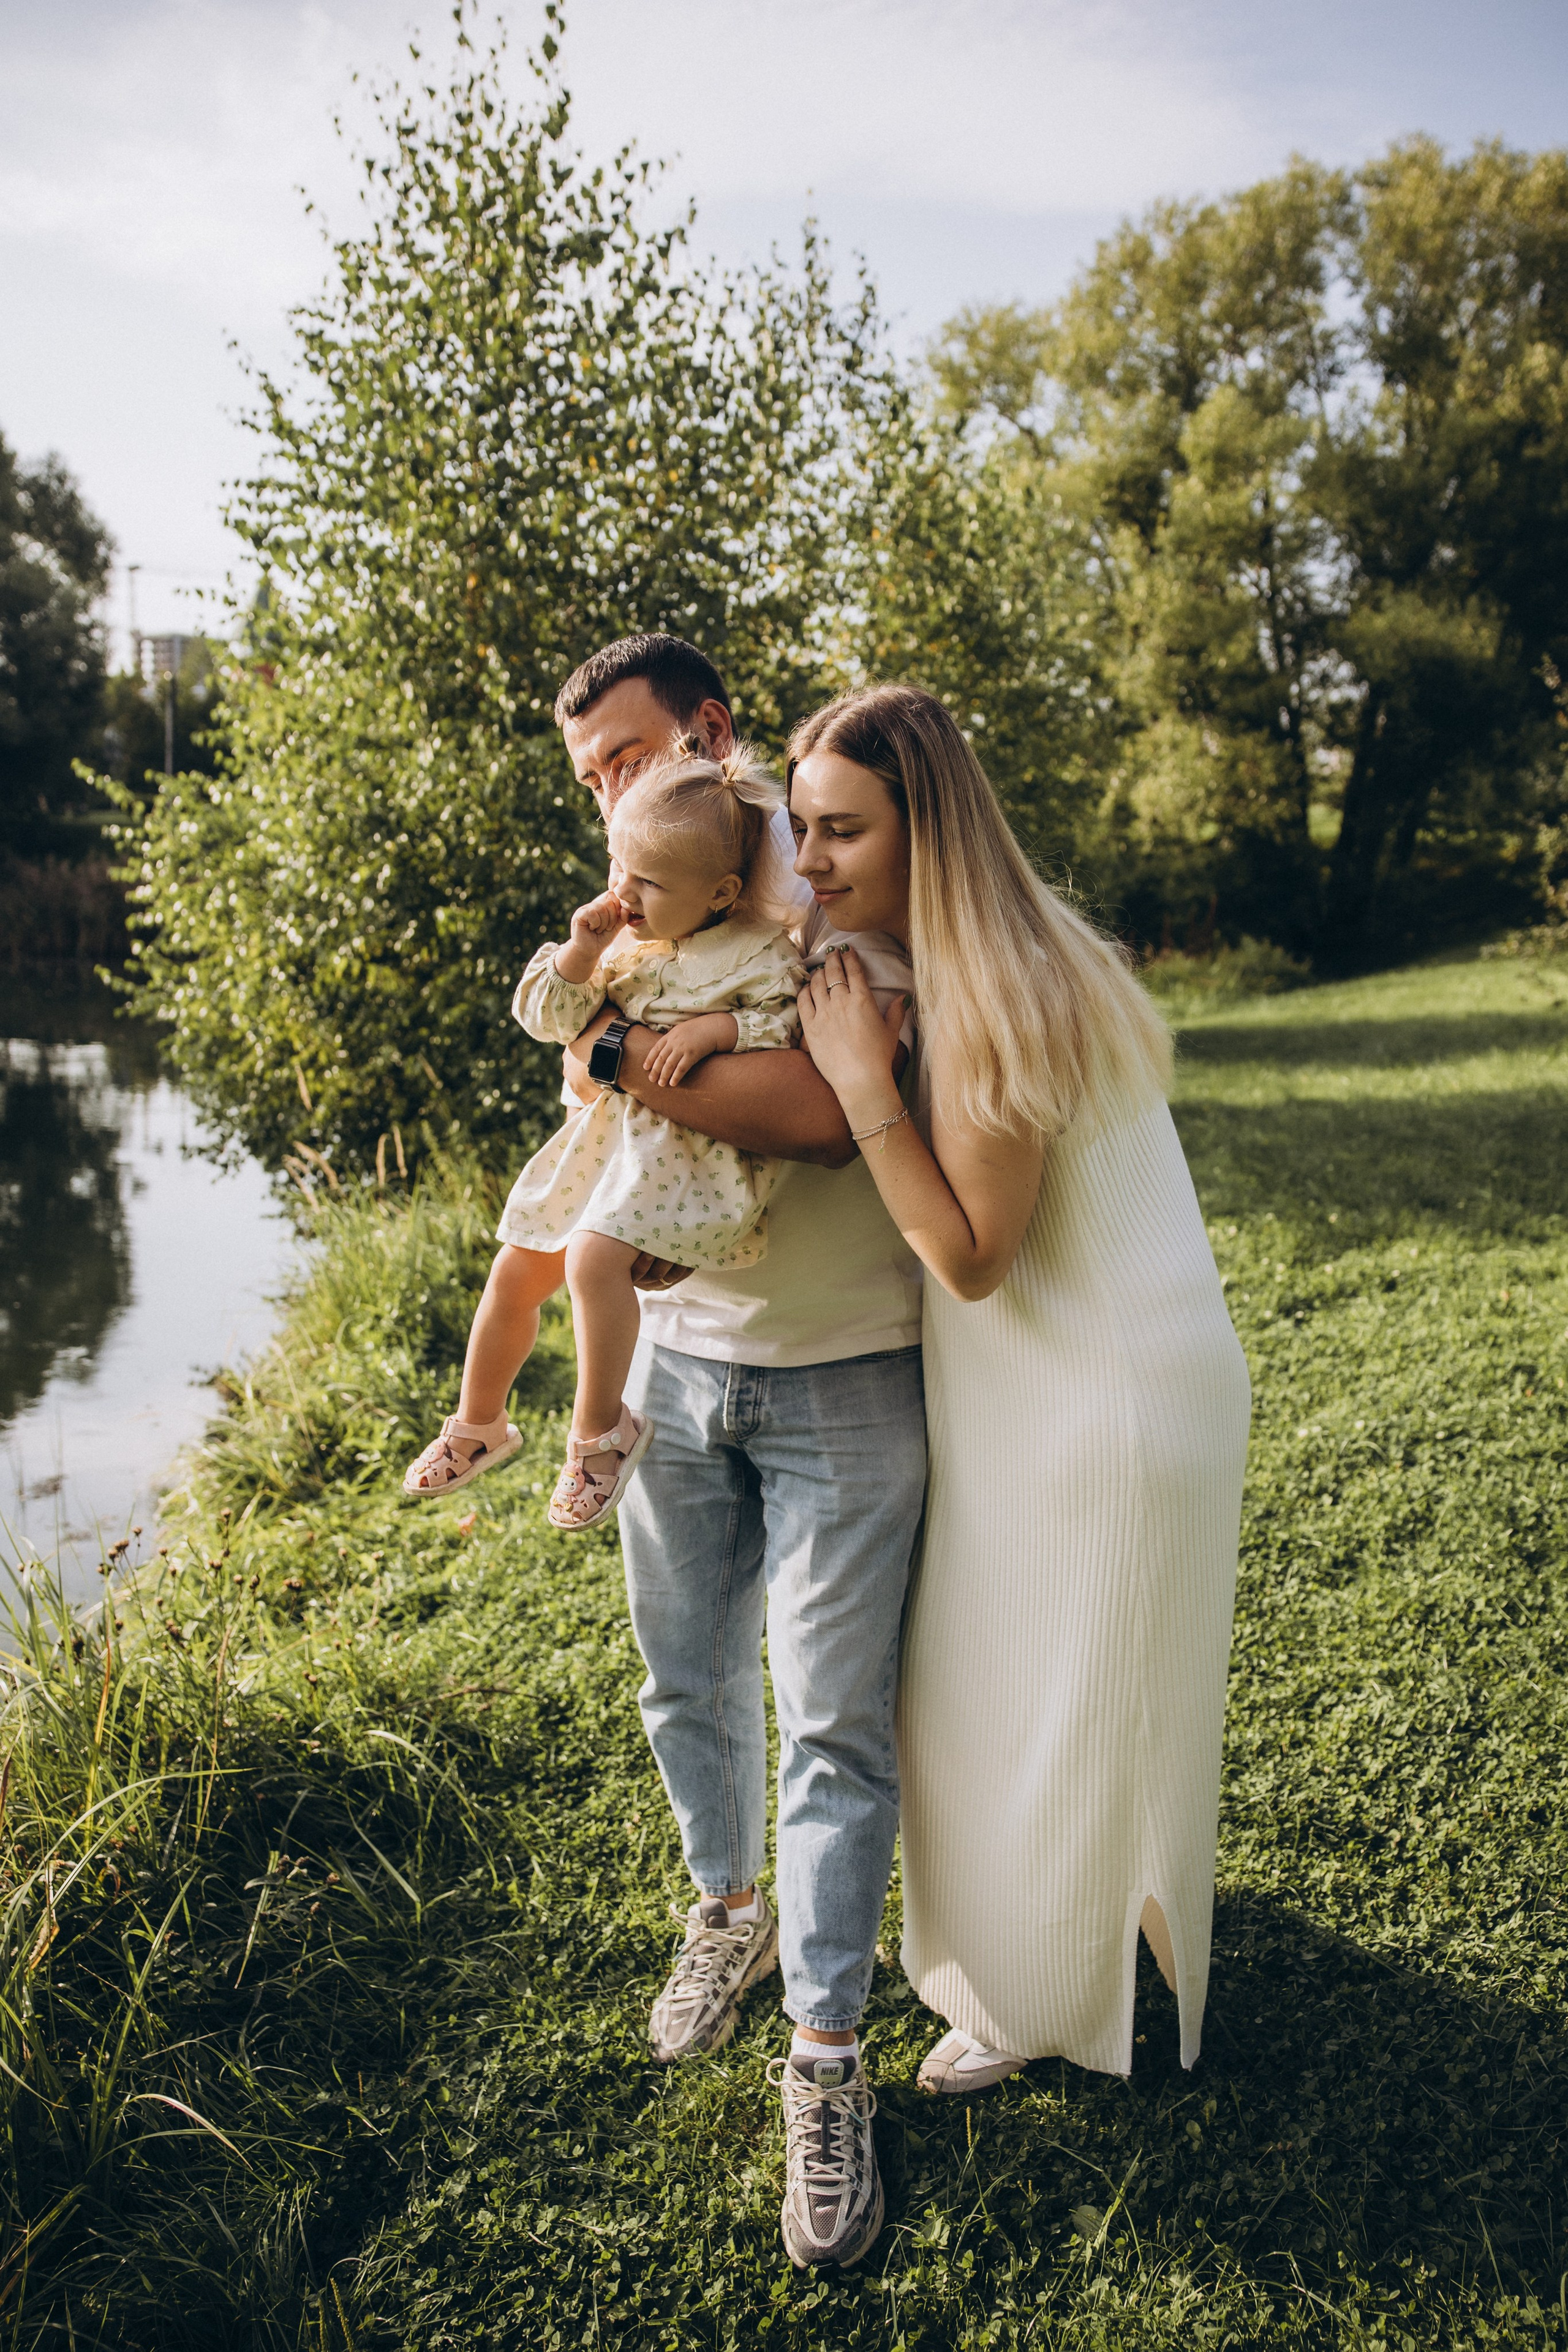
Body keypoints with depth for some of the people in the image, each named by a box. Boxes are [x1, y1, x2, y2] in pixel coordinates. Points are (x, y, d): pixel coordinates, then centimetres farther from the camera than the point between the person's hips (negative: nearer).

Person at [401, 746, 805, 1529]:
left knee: (594, 1256, -31)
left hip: (692, 1150, -7)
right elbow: (548, 1019, 4)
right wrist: (581, 951, -13)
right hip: (608, 1135, 7)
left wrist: (717, 1027, -22)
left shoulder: (760, 956, -11)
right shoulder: (623, 941, 6)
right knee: (516, 1269, 10)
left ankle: (600, 1432, -11)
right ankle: (479, 1424, 32)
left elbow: (797, 1031, -10)